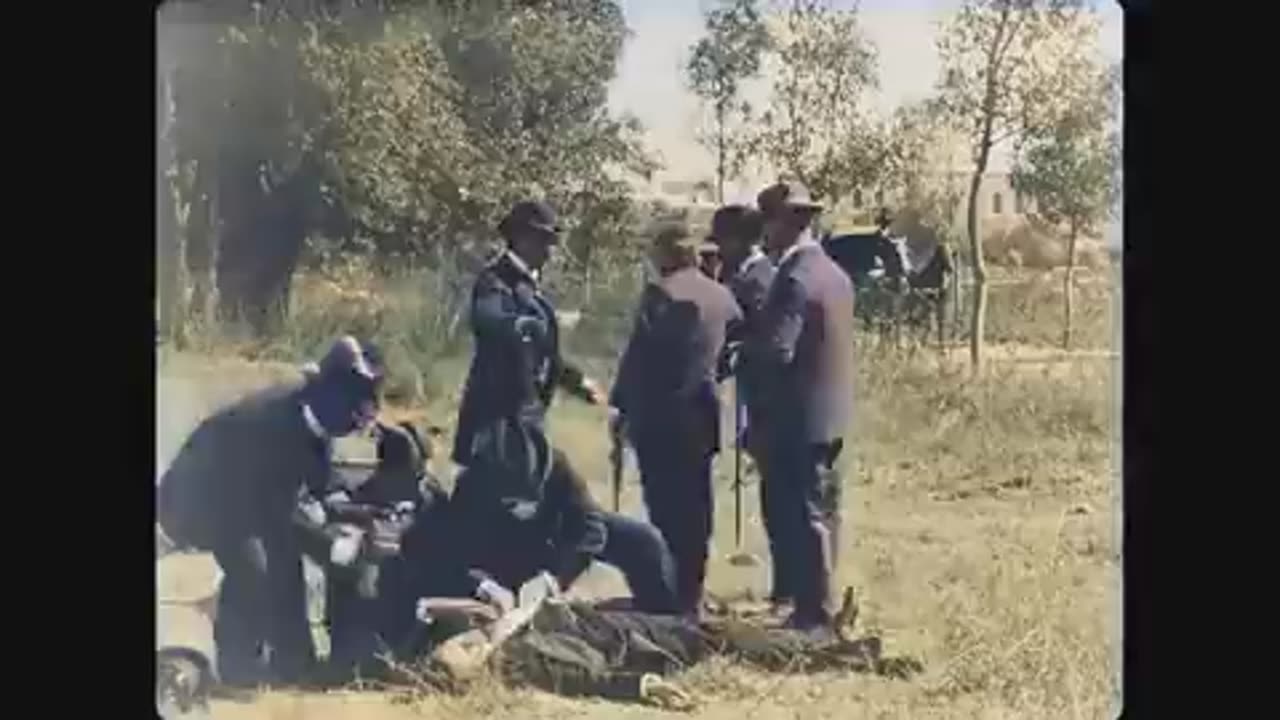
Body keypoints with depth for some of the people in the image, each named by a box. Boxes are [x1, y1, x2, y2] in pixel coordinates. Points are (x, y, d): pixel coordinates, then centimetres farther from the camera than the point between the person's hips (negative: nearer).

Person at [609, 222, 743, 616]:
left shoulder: (660, 292, -10)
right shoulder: (721, 295, 8)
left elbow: (638, 352, -10)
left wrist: (620, 404, -3)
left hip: (659, 412, -6)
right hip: (701, 412, 6)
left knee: (666, 507, -2)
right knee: (695, 507, 12)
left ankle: (668, 595, -1)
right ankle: (690, 594, 18)